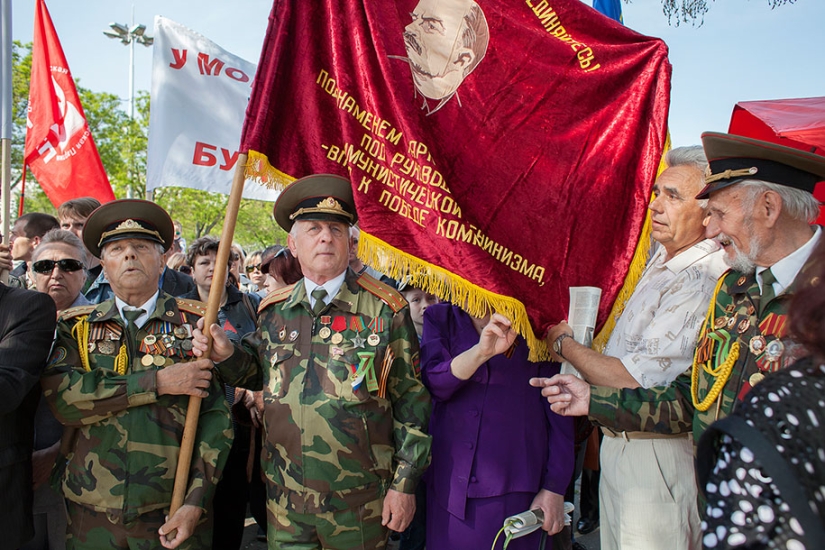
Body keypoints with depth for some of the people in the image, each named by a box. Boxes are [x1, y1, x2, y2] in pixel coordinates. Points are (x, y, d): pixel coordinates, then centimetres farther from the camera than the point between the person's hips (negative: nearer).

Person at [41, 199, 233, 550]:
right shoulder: (76, 326, 6)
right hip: (90, 513, 2)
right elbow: (60, 396, -11)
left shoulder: (194, 322, 0)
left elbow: (216, 414, -5)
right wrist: (158, 382, -16)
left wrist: (196, 502, -12)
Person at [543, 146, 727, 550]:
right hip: (619, 440, 9)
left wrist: (565, 345, -13)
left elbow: (636, 382, -27)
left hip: (656, 453, -9)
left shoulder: (701, 284, -25)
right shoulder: (664, 256, 7)